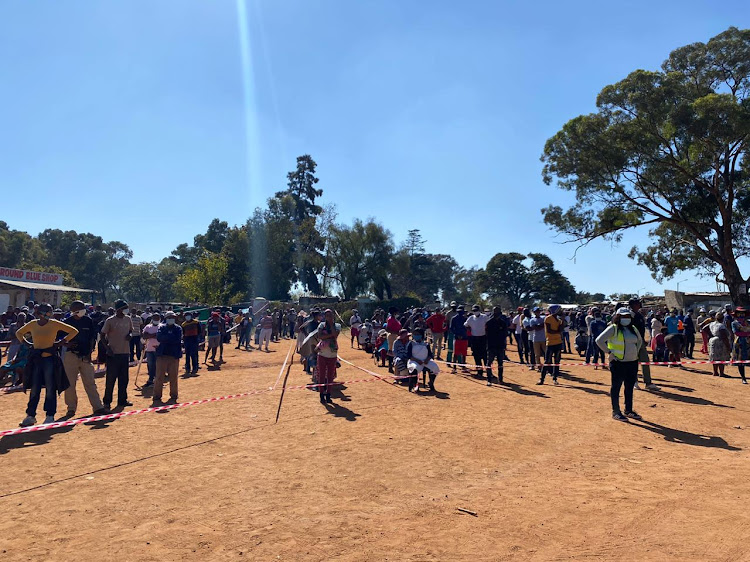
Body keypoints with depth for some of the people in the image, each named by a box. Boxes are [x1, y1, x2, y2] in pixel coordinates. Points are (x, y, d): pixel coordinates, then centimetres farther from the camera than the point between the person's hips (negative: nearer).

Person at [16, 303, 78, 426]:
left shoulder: (54, 324, -4)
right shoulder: (32, 324, 5)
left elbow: (74, 331, -3)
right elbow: (18, 333, 23)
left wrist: (61, 342, -7)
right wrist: (27, 343, 9)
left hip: (50, 359, -3)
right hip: (36, 359, 3)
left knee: (50, 388, 0)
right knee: (34, 389, 7)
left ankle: (50, 416, 8)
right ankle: (30, 416, 16)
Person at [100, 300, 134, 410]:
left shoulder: (127, 319, 8)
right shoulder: (110, 321, -8)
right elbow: (102, 335, -4)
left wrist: (130, 335, -1)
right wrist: (107, 348, -14)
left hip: (125, 353, 6)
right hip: (113, 354, -6)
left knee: (124, 378, 11)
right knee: (111, 378, -1)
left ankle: (122, 400, 20)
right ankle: (107, 401, 10)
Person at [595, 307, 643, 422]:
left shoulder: (633, 329, 11)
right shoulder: (613, 328, -10)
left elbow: (640, 341, 31)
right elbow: (599, 340, -16)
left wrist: (636, 351, 17)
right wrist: (609, 352, -15)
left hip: (633, 362, 7)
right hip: (618, 362, -7)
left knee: (630, 387, 14)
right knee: (616, 387, 2)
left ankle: (629, 410, 27)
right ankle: (616, 412, 9)